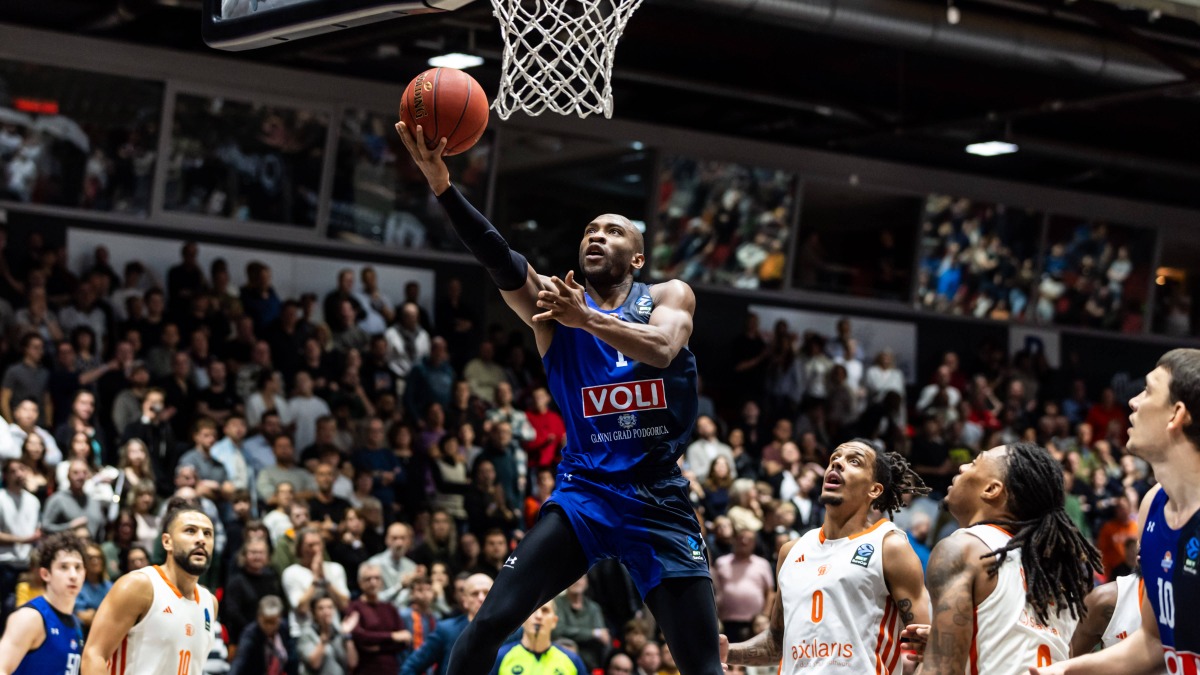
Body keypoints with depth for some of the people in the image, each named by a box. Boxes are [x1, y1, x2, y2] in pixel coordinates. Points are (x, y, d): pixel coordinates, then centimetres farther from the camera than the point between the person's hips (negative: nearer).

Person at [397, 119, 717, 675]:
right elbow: (499, 260, -18)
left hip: (659, 499, 0)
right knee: (489, 623, -14)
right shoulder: (553, 302, 2)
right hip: (584, 490, 0)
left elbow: (661, 349, -19)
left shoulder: (669, 296, 4)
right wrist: (440, 182, -34)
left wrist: (584, 318, -32)